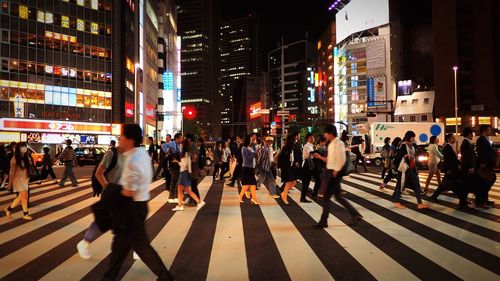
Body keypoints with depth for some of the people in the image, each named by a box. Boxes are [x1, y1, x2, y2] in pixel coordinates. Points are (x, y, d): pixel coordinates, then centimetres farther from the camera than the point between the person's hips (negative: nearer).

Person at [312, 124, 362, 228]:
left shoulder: (338, 143, -14)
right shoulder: (331, 144, 14)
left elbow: (342, 160, -21)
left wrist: (336, 171, -20)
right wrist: (320, 157, 13)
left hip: (335, 173, -10)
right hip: (331, 172, 10)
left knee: (326, 197, -4)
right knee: (338, 196, 15)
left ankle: (323, 221, 5)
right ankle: (356, 215, 25)